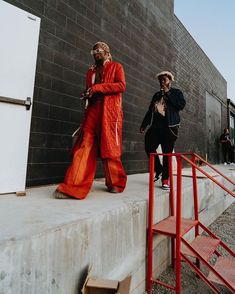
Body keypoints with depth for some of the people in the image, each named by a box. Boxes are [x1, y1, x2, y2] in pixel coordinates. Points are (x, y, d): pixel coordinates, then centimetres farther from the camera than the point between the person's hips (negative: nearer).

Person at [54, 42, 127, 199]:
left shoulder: (116, 66, 13)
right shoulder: (91, 71, 28)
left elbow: (121, 85, -4)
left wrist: (97, 87, -9)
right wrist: (86, 94, 6)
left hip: (110, 111, -4)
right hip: (92, 110, 4)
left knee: (109, 148, -3)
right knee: (85, 147, -8)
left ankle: (115, 183, 14)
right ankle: (73, 186, -10)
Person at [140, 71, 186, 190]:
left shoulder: (176, 92, 11)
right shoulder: (156, 95, 23)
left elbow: (181, 104, -8)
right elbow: (150, 110, 23)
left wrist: (167, 93, -5)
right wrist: (144, 124, 15)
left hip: (169, 126, -4)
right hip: (155, 126, 4)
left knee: (167, 153, -5)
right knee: (149, 148, -8)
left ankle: (165, 179, 4)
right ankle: (159, 169, 15)